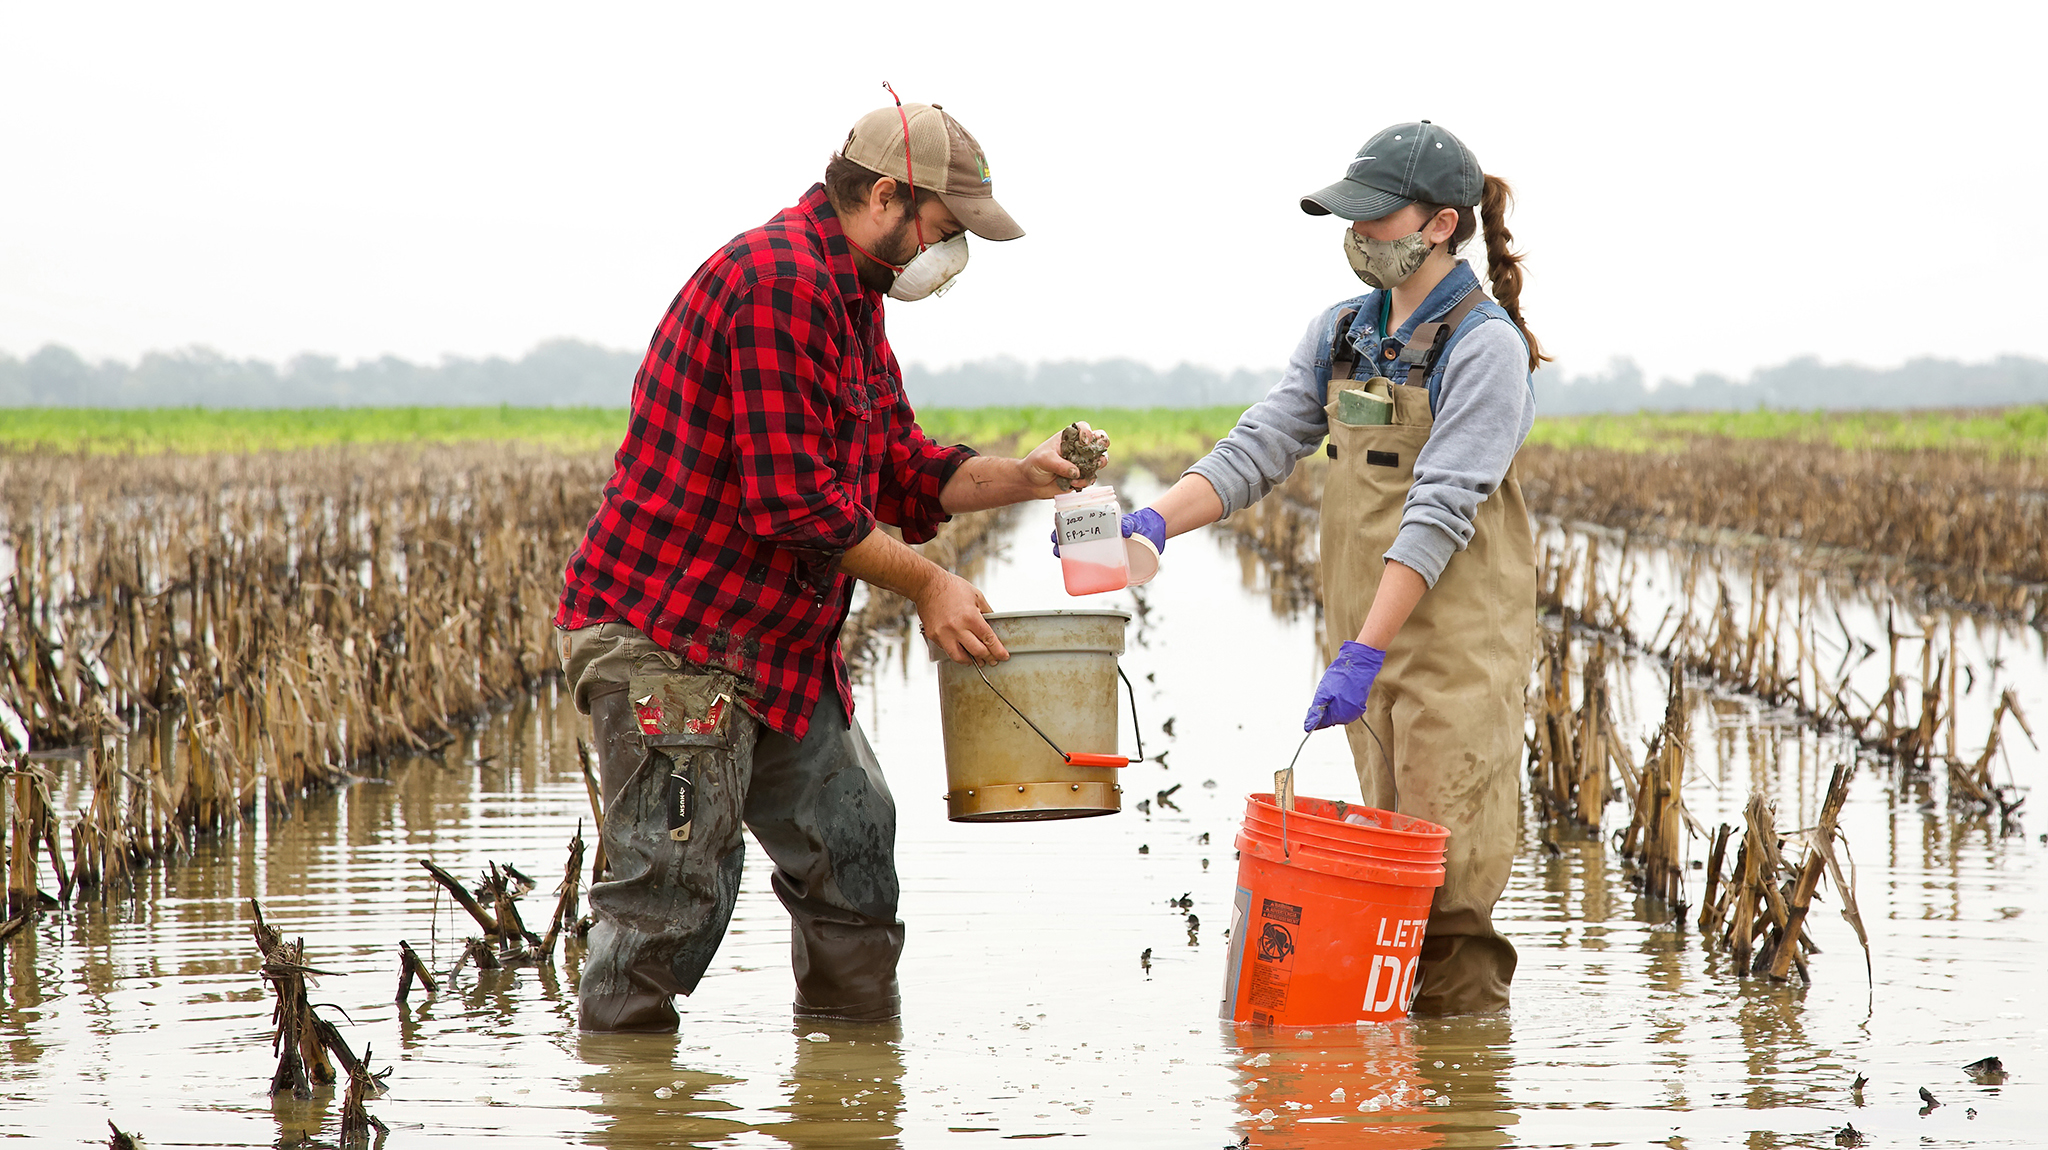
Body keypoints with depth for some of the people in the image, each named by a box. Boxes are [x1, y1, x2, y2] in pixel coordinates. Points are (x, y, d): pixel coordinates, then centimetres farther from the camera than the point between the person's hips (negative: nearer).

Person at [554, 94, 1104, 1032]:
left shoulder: (849, 299, 17)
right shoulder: (781, 281, -19)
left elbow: (902, 472, 21)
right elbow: (794, 498, -23)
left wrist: (1025, 478, 6)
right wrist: (926, 585, -15)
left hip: (773, 640, 11)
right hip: (667, 633, -11)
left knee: (849, 840, 14)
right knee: (675, 884, -9)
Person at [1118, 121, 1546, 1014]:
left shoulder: (1484, 346, -11)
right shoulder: (1341, 332, 11)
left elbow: (1440, 509, -19)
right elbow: (1260, 446, 4)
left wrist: (1364, 654, -25)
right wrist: (1155, 522, -13)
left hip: (1457, 635, -7)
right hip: (1364, 632, 7)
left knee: (1444, 871, -5)